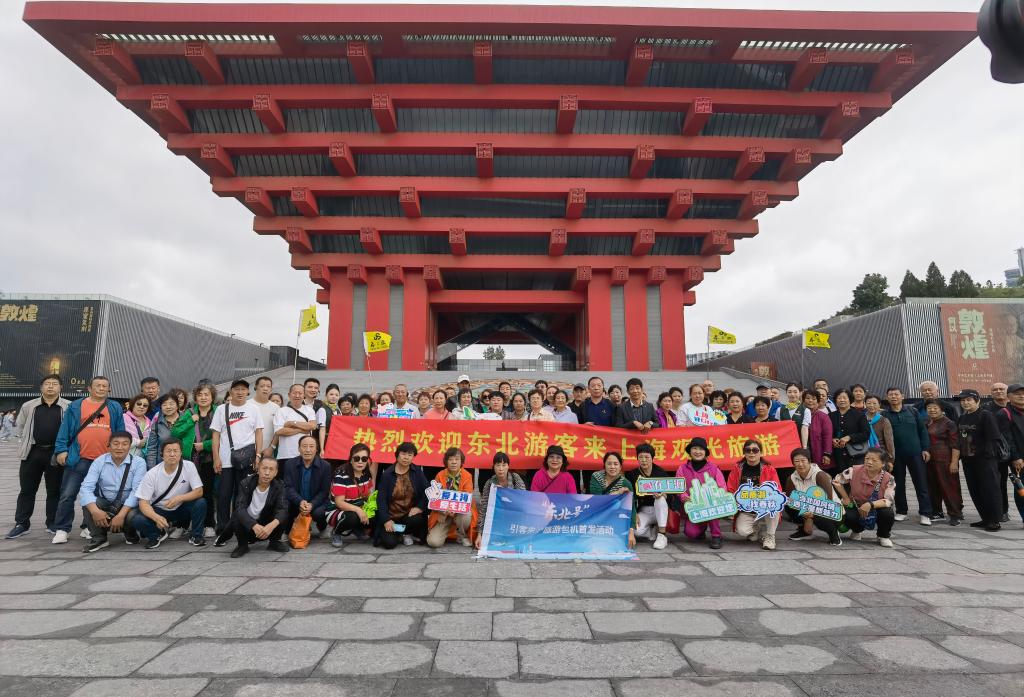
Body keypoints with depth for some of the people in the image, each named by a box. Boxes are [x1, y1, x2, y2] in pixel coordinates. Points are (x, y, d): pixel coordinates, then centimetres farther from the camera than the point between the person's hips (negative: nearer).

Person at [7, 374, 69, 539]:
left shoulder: (68, 407, -2)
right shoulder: (28, 406, 7)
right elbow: (21, 427, 16)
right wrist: (29, 442, 10)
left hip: (56, 453, -2)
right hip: (33, 452, 2)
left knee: (55, 490, 6)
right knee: (27, 489, 8)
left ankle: (52, 523, 15)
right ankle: (21, 524, 18)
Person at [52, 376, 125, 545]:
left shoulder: (115, 408, 9)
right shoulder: (75, 406, 5)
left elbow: (121, 433, 10)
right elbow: (64, 429, 2)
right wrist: (61, 450, -6)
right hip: (78, 459, -1)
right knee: (68, 495, -1)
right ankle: (61, 529, 9)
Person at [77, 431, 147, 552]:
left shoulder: (139, 463, -10)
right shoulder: (99, 462, -4)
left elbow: (137, 491, -18)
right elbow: (86, 488, -16)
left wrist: (121, 515, -29)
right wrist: (95, 510, -33)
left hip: (128, 506, -2)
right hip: (105, 505, 2)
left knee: (133, 516, -33)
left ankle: (130, 534, 5)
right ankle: (99, 538, -9)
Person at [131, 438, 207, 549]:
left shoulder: (189, 466, -15)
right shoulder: (152, 474, -16)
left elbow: (199, 491, -15)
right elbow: (143, 502, -17)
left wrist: (179, 498, -32)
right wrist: (156, 518, -36)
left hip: (182, 509, 0)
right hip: (159, 510, 0)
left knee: (201, 502, -28)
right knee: (138, 520, -27)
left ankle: (195, 535, -5)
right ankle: (158, 534, 5)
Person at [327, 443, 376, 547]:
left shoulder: (366, 474, -3)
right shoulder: (341, 476, -22)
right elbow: (339, 503, -24)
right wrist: (358, 509, -38)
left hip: (359, 511, 6)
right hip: (337, 511, -6)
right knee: (352, 517, -37)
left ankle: (358, 530, 12)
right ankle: (336, 533, -3)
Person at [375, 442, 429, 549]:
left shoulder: (418, 473, 3)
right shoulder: (387, 474, -1)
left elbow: (427, 492, -3)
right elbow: (381, 499, -4)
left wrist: (420, 507, -20)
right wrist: (386, 520, -13)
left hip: (410, 514, 1)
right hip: (391, 516, -1)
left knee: (417, 520, -32)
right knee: (389, 543, -22)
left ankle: (406, 534, 3)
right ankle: (399, 535, 15)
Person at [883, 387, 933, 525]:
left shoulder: (912, 411, 6)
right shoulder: (884, 415, 2)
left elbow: (923, 430, 6)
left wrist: (925, 449, -2)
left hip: (915, 453, 0)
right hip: (895, 455, 0)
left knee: (921, 483, 0)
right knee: (898, 484, 8)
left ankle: (925, 514, 5)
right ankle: (901, 512, 19)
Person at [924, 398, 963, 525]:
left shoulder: (949, 423, -7)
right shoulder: (926, 424, 11)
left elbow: (955, 444, -11)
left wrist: (954, 462, -16)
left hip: (945, 461, -6)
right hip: (929, 460, 6)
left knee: (949, 487, -2)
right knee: (933, 487, 10)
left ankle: (956, 514, 7)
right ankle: (937, 512, 20)